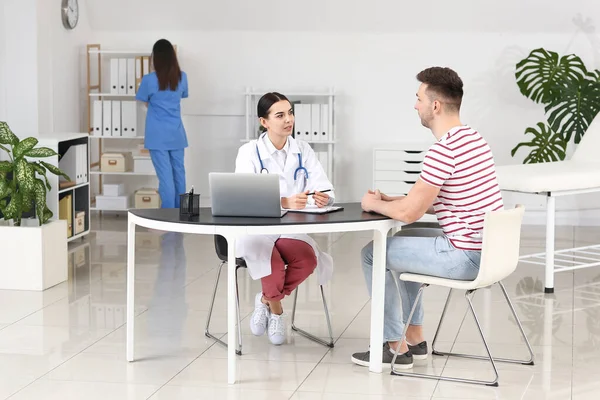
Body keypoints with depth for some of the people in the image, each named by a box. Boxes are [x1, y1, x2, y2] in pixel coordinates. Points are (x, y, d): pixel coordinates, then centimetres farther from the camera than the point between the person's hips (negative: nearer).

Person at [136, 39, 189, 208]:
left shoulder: (149, 80, -11)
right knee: (178, 172, 12)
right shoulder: (182, 77, 1)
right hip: (177, 134, 4)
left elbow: (144, 103, 5)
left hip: (158, 135, -4)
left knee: (165, 175, -4)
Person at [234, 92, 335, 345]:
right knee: (267, 258, -36)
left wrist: (322, 198, -30)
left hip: (291, 229, 3)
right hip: (254, 229, -3)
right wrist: (285, 202, -39)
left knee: (308, 259, -29)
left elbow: (326, 191, -3)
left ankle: (267, 300, 0)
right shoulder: (249, 152, -5)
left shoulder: (303, 151, 6)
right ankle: (276, 307, -3)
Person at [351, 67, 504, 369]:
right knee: (403, 244, 29)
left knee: (374, 253, 4)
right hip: (489, 249, 10)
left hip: (466, 257, -10)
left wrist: (374, 204, 1)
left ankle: (395, 347, 13)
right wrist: (389, 200, 14)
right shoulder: (472, 138, 10)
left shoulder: (443, 150, -21)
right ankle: (414, 339, 30)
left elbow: (409, 213, -19)